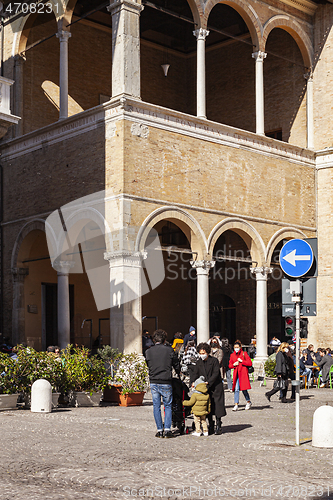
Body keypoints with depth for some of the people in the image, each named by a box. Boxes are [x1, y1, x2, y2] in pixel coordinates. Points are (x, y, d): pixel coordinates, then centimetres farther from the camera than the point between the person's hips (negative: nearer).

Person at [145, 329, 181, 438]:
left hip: (153, 382, 2)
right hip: (166, 382, -2)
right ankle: (167, 430, 0)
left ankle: (159, 430, 8)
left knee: (156, 406, 9)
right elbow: (176, 365, 3)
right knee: (168, 406, 8)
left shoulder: (149, 351, 1)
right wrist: (178, 373, 23)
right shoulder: (169, 350, -6)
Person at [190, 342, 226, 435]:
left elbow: (215, 373, -12)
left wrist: (208, 382, -23)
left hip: (215, 387, -4)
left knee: (217, 406, -5)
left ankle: (218, 426, 6)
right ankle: (211, 427, 14)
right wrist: (193, 382, -18)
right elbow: (194, 373, 1)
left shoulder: (214, 361, -5)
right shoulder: (199, 362, 9)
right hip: (205, 389, 4)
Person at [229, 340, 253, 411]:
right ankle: (236, 405, -4)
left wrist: (241, 361, -12)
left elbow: (250, 363, -4)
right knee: (236, 389, -4)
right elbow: (230, 365, 18)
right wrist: (234, 364, -3)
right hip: (236, 374, 3)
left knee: (243, 389, -4)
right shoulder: (232, 355, 12)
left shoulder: (244, 353, 1)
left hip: (243, 374, -3)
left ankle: (248, 402, 18)